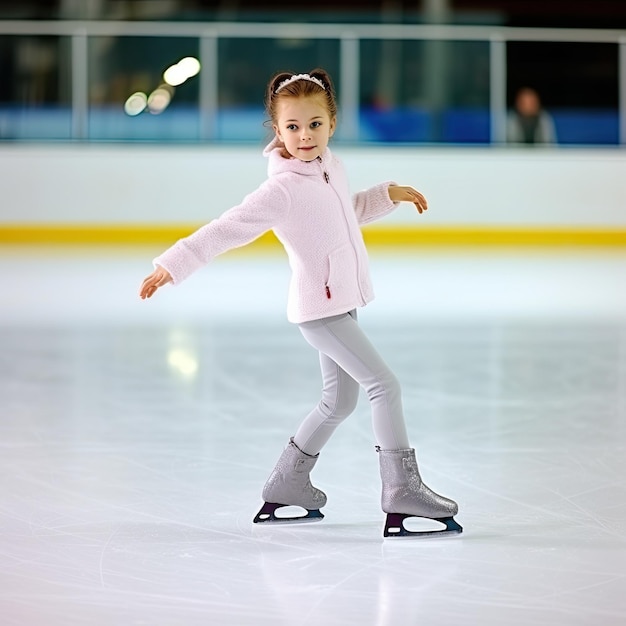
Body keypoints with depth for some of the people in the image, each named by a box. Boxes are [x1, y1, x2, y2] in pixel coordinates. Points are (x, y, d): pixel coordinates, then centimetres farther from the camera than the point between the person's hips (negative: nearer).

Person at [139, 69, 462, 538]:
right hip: (319, 306, -9)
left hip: (341, 302, 9)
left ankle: (286, 486, 27)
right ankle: (403, 492, -9)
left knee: (339, 399, 17)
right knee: (385, 385, -12)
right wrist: (175, 264, -25)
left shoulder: (332, 169, 5)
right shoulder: (284, 189, -19)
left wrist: (388, 195, 20)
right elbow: (228, 229, -21)